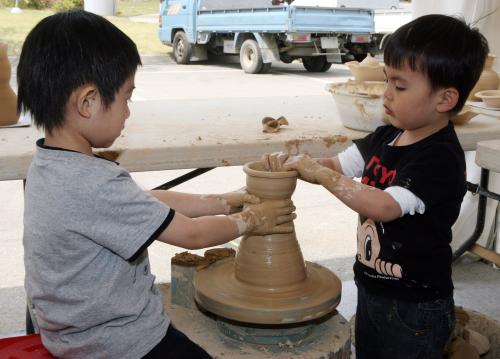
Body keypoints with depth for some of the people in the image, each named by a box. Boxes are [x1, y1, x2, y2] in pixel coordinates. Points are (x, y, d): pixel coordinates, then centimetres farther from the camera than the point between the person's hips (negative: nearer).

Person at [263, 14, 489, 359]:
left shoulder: (441, 159, -25)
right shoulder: (387, 137, -1)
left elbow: (384, 206, -35)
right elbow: (337, 167, 4)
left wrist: (318, 171, -29)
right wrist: (293, 164, -15)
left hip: (415, 308, -7)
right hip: (371, 290, 8)